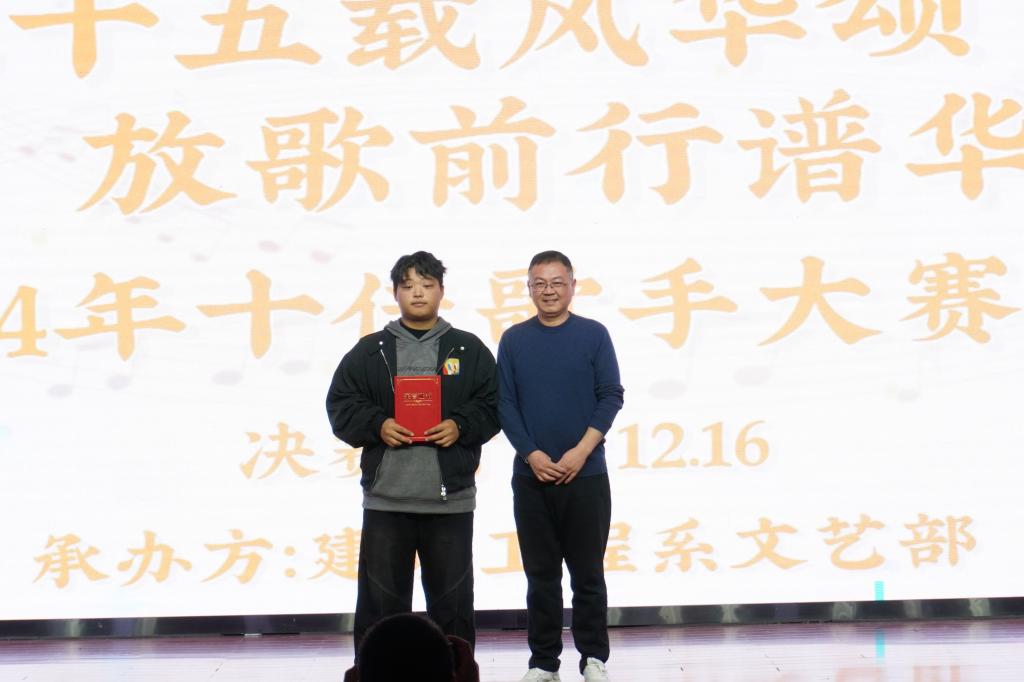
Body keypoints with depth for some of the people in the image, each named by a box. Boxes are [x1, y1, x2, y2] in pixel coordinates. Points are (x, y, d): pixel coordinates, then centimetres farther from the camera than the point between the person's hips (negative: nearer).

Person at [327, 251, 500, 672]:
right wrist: (378, 426, -11)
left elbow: (492, 406, 7)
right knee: (381, 602, 3)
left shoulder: (469, 350, 8)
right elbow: (341, 407, 6)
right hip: (384, 499, 0)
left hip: (451, 499, 0)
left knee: (453, 602, 6)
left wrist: (460, 426, -11)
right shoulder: (369, 351, 9)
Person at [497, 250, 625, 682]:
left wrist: (581, 452, -11)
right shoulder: (514, 340, 5)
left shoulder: (593, 335, 2)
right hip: (531, 475, 1)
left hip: (586, 474, -1)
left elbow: (611, 396, -1)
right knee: (541, 574, 7)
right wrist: (532, 455, -9)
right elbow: (505, 404, 3)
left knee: (587, 573, 3)